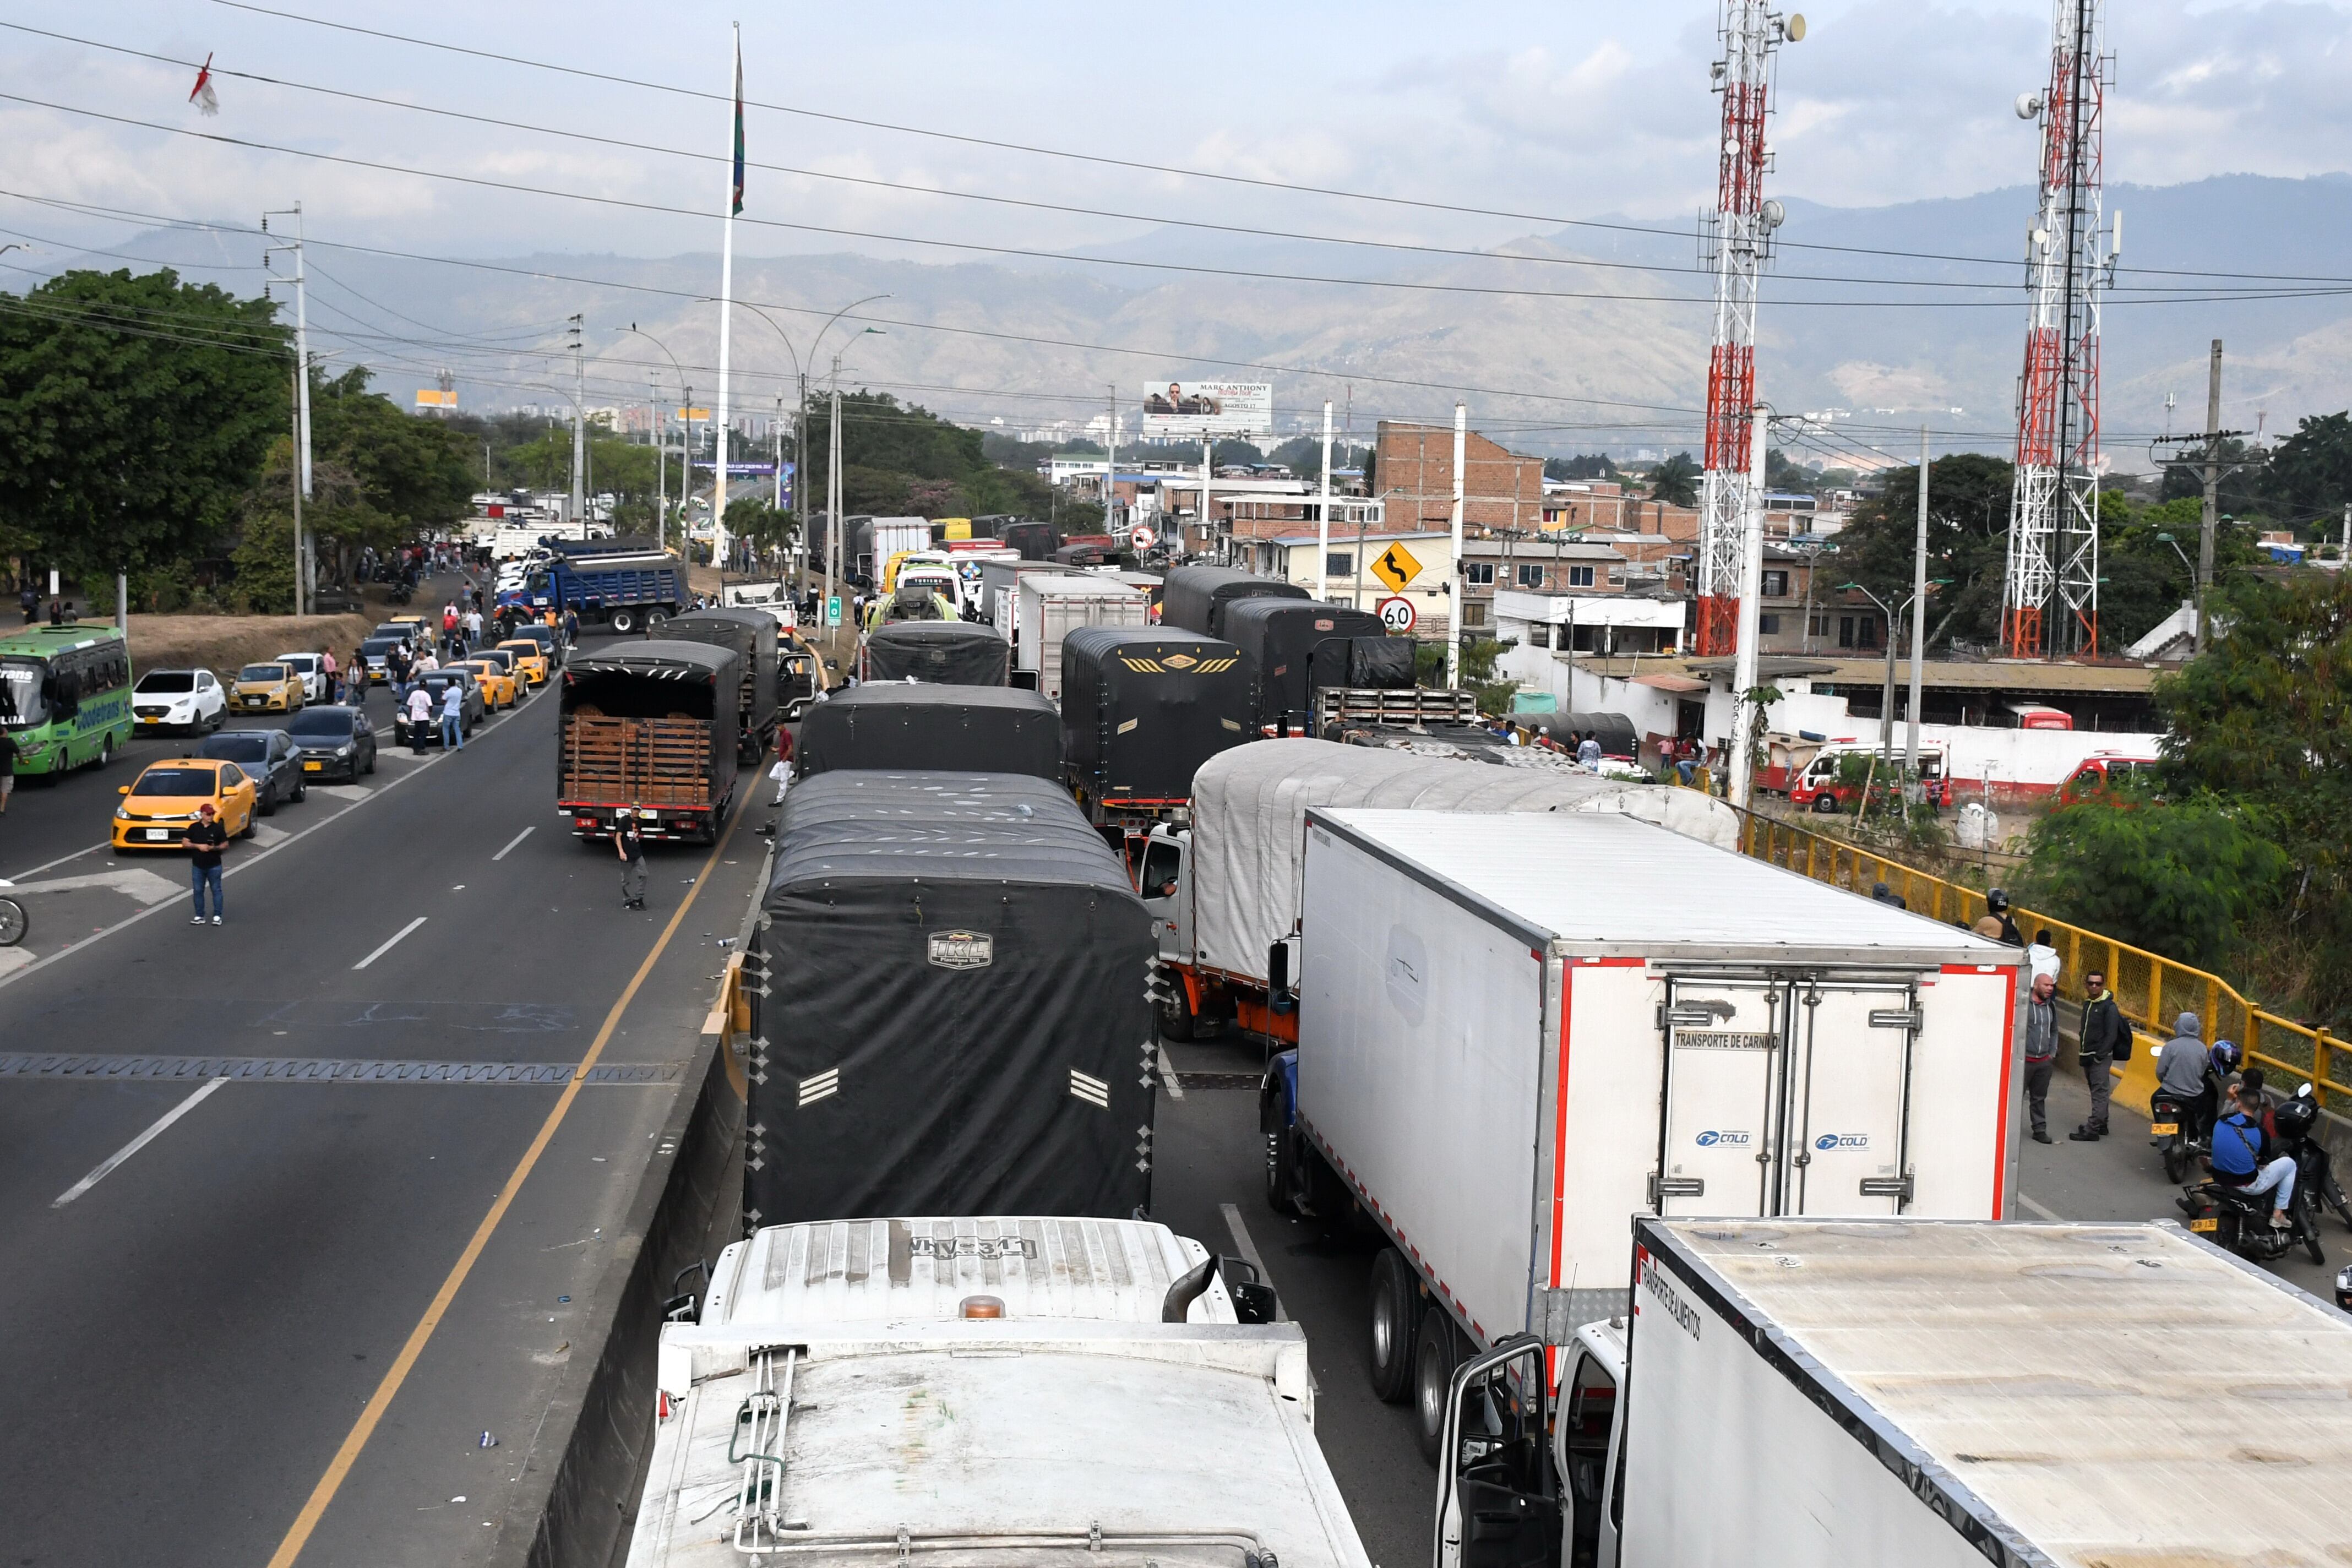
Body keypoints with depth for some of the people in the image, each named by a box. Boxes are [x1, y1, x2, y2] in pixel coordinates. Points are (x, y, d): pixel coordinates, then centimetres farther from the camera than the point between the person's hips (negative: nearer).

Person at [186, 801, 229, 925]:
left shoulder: (218, 828, -3)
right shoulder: (194, 827, 1)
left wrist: (213, 848, -17)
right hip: (198, 865, 2)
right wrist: (198, 846, -15)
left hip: (214, 865, -2)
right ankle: (199, 916, 13)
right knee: (198, 891, 6)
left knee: (216, 890, 2)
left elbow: (225, 845, 0)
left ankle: (217, 916, 7)